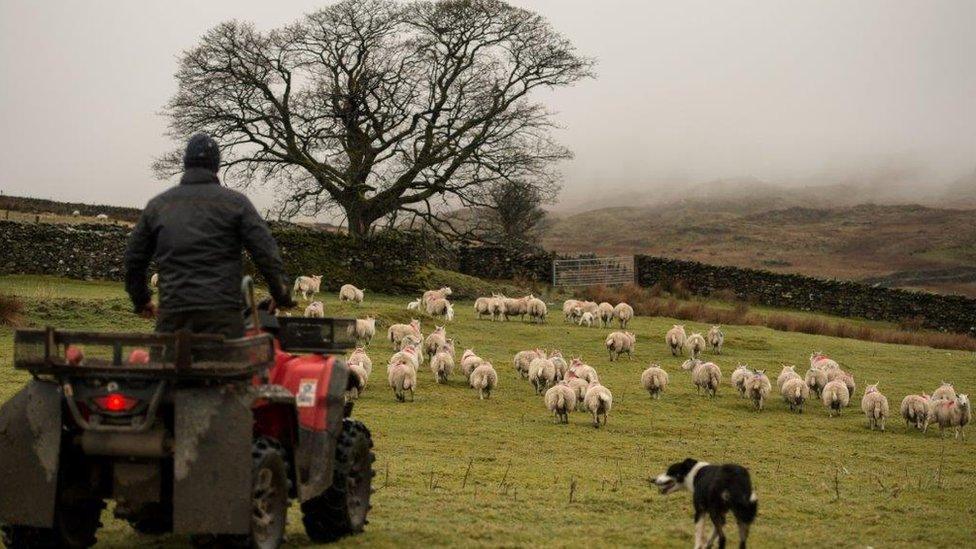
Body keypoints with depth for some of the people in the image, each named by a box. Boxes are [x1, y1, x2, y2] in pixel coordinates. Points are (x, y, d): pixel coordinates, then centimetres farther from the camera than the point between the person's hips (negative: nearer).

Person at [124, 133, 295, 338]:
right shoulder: (235, 202, 3)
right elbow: (267, 254, -1)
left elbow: (133, 260, 20)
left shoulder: (157, 205, 13)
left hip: (171, 315, 3)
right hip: (222, 313, -3)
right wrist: (282, 298, 11)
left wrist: (141, 300, 35)